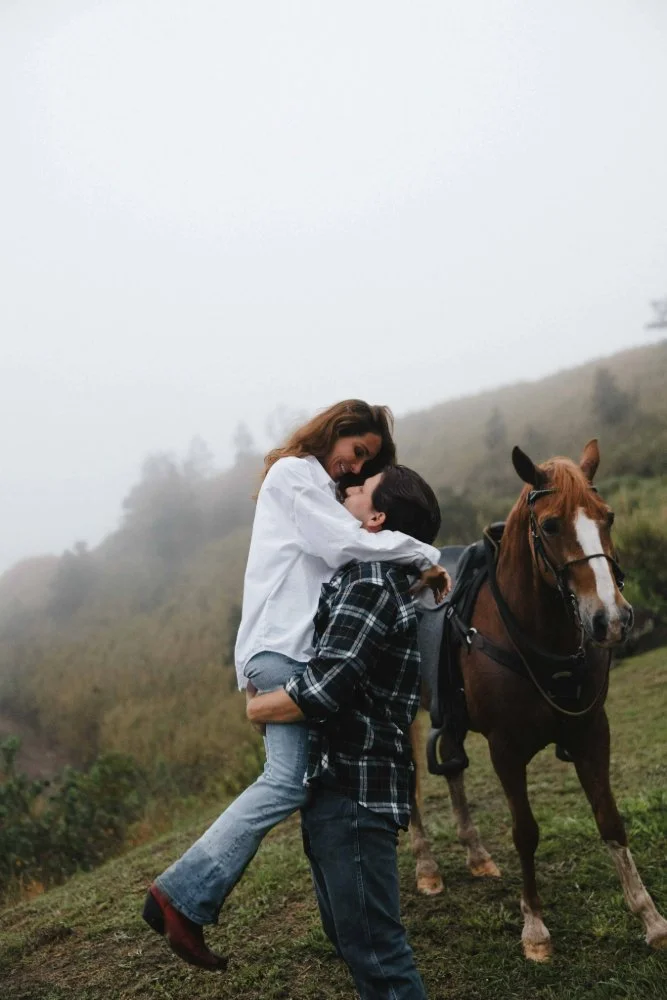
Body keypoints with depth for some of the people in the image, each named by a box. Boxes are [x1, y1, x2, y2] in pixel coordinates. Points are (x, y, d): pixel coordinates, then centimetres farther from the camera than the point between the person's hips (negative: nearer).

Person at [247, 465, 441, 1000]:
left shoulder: (368, 582, -18)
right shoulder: (381, 577, 13)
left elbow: (323, 688, -26)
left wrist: (258, 708, -7)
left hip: (351, 790, -10)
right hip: (334, 782, 10)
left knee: (373, 945, -2)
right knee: (348, 932, 22)